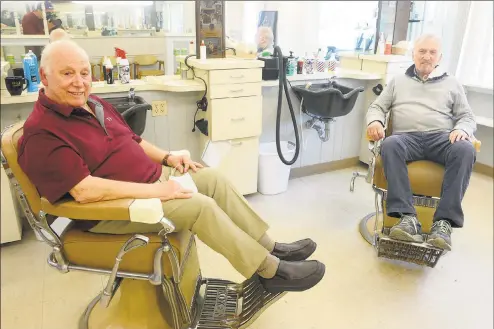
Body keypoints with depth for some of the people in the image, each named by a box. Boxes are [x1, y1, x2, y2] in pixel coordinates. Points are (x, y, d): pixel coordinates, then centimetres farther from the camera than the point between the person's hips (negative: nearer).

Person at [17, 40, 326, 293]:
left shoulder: (94, 104, 9)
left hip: (151, 178, 9)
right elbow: (85, 190, -28)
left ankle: (271, 247, 5)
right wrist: (154, 191, -27)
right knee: (199, 205, -24)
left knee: (214, 179, -2)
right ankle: (271, 271, -11)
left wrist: (167, 157, 2)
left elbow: (133, 141, 19)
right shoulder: (43, 133, -19)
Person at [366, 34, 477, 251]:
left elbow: (467, 117, 17)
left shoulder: (452, 84, 22)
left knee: (465, 149, -34)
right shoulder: (398, 81, 23)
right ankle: (408, 217, -42)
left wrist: (462, 129, -9)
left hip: (441, 138, 1)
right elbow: (377, 107, 17)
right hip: (408, 137, 0)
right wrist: (375, 121, -8)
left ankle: (444, 221, -35)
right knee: (390, 145, -37)